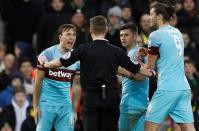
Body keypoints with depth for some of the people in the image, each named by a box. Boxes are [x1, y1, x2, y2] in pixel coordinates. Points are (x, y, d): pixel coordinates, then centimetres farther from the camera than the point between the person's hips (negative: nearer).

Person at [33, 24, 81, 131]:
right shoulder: (47, 54, -6)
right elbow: (38, 82, -2)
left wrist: (75, 110, 7)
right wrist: (35, 106, -6)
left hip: (65, 106, 4)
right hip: (46, 103, -4)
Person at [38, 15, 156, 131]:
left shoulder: (83, 49, -5)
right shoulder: (116, 51, 1)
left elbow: (59, 62, -2)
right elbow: (135, 69, 9)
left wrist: (45, 64, 18)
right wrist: (151, 73, 29)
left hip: (91, 98, -2)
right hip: (111, 98, 2)